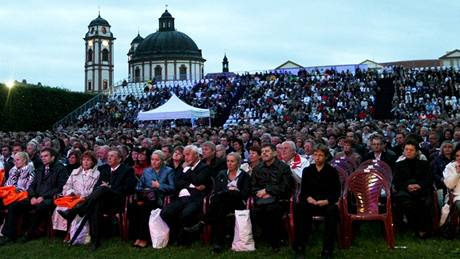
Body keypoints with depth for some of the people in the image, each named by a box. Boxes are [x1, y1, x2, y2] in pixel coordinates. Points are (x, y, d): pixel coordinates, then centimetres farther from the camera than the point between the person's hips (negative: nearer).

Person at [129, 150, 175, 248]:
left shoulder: (169, 171, 12)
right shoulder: (146, 171, 24)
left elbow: (172, 188, 1)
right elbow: (139, 186, 15)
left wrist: (159, 186, -8)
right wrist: (139, 198, -3)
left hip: (159, 199, -4)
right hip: (145, 198, 4)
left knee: (145, 208, -34)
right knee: (132, 207, -27)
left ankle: (144, 238, -25)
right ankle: (137, 236, -18)